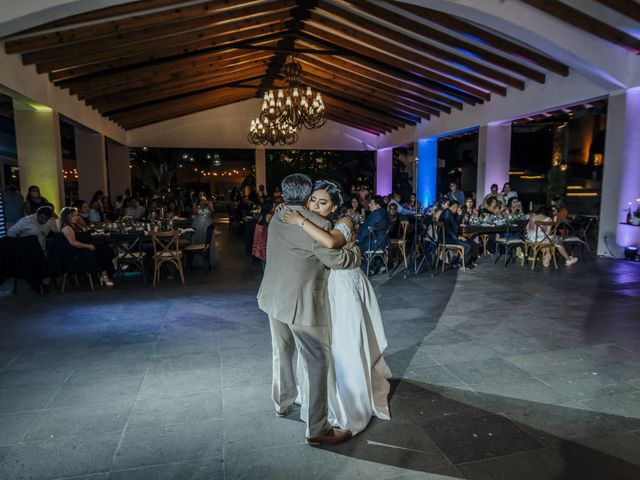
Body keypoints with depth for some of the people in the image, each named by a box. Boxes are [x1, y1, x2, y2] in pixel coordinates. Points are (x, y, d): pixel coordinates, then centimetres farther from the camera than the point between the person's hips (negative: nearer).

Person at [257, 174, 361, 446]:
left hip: (273, 299, 8)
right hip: (301, 304, -8)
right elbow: (336, 259, -15)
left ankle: (282, 403, 43)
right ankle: (316, 430, 9)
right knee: (317, 363, 2)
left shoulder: (276, 220, 5)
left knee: (282, 353, 24)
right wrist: (355, 251, 3)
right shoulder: (318, 224, -19)